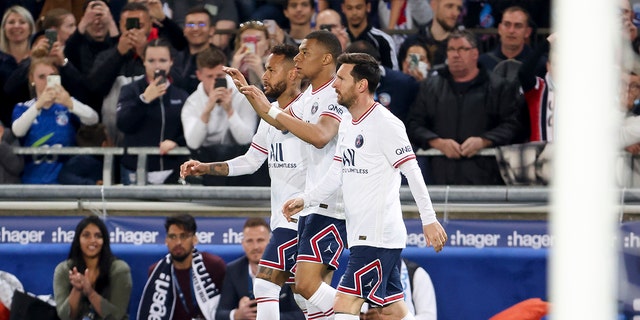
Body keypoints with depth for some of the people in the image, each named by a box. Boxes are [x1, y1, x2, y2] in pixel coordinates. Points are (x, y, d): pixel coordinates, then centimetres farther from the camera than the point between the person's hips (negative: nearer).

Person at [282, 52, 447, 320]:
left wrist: (429, 219, -18)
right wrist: (305, 200, 7)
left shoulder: (385, 124, -12)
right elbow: (335, 177, 20)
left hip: (378, 235, -9)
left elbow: (413, 172, -15)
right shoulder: (347, 127, 16)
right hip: (361, 235, 9)